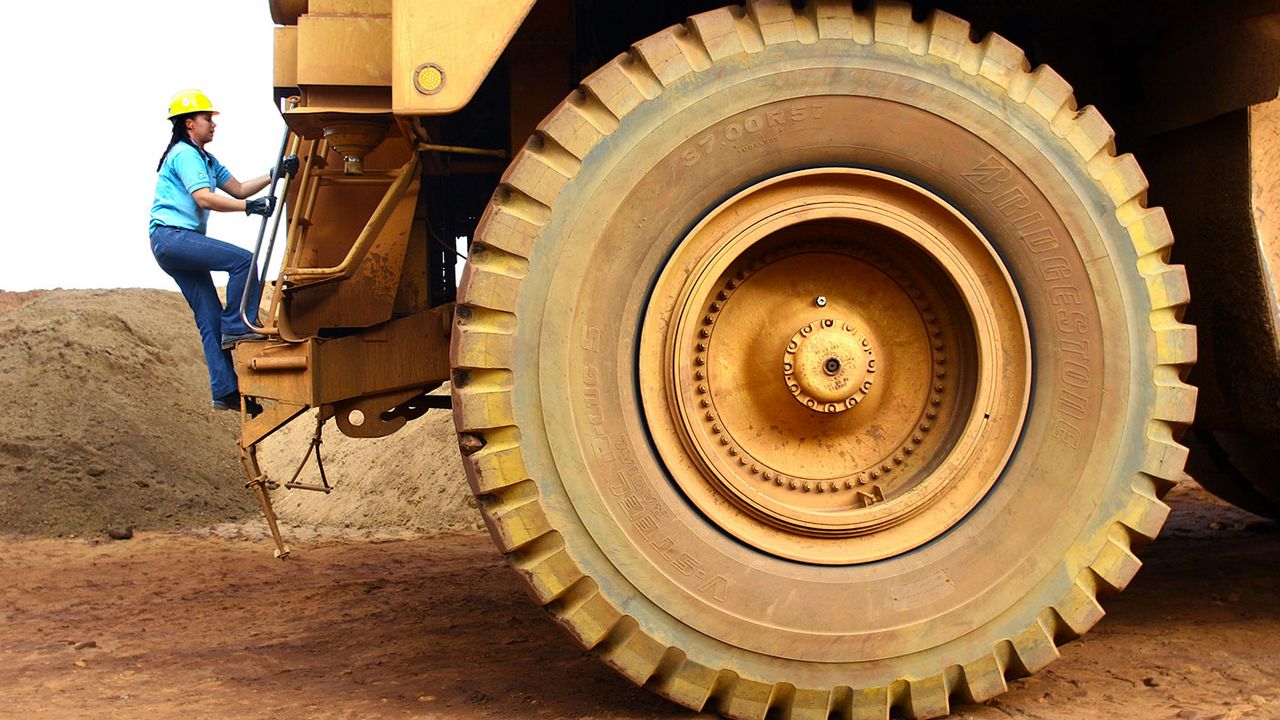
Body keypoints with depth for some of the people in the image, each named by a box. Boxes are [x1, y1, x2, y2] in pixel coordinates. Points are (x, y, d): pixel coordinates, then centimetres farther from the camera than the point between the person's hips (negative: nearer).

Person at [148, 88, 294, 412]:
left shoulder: (205, 159, 23)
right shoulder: (184, 154, -8)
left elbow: (238, 189, 17)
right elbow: (204, 198, -21)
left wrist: (275, 174, 6)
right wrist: (251, 207, -25)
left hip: (179, 244, 10)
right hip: (171, 237, -10)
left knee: (210, 318, 3)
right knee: (243, 260, -23)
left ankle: (224, 391, 0)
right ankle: (235, 327, -18)